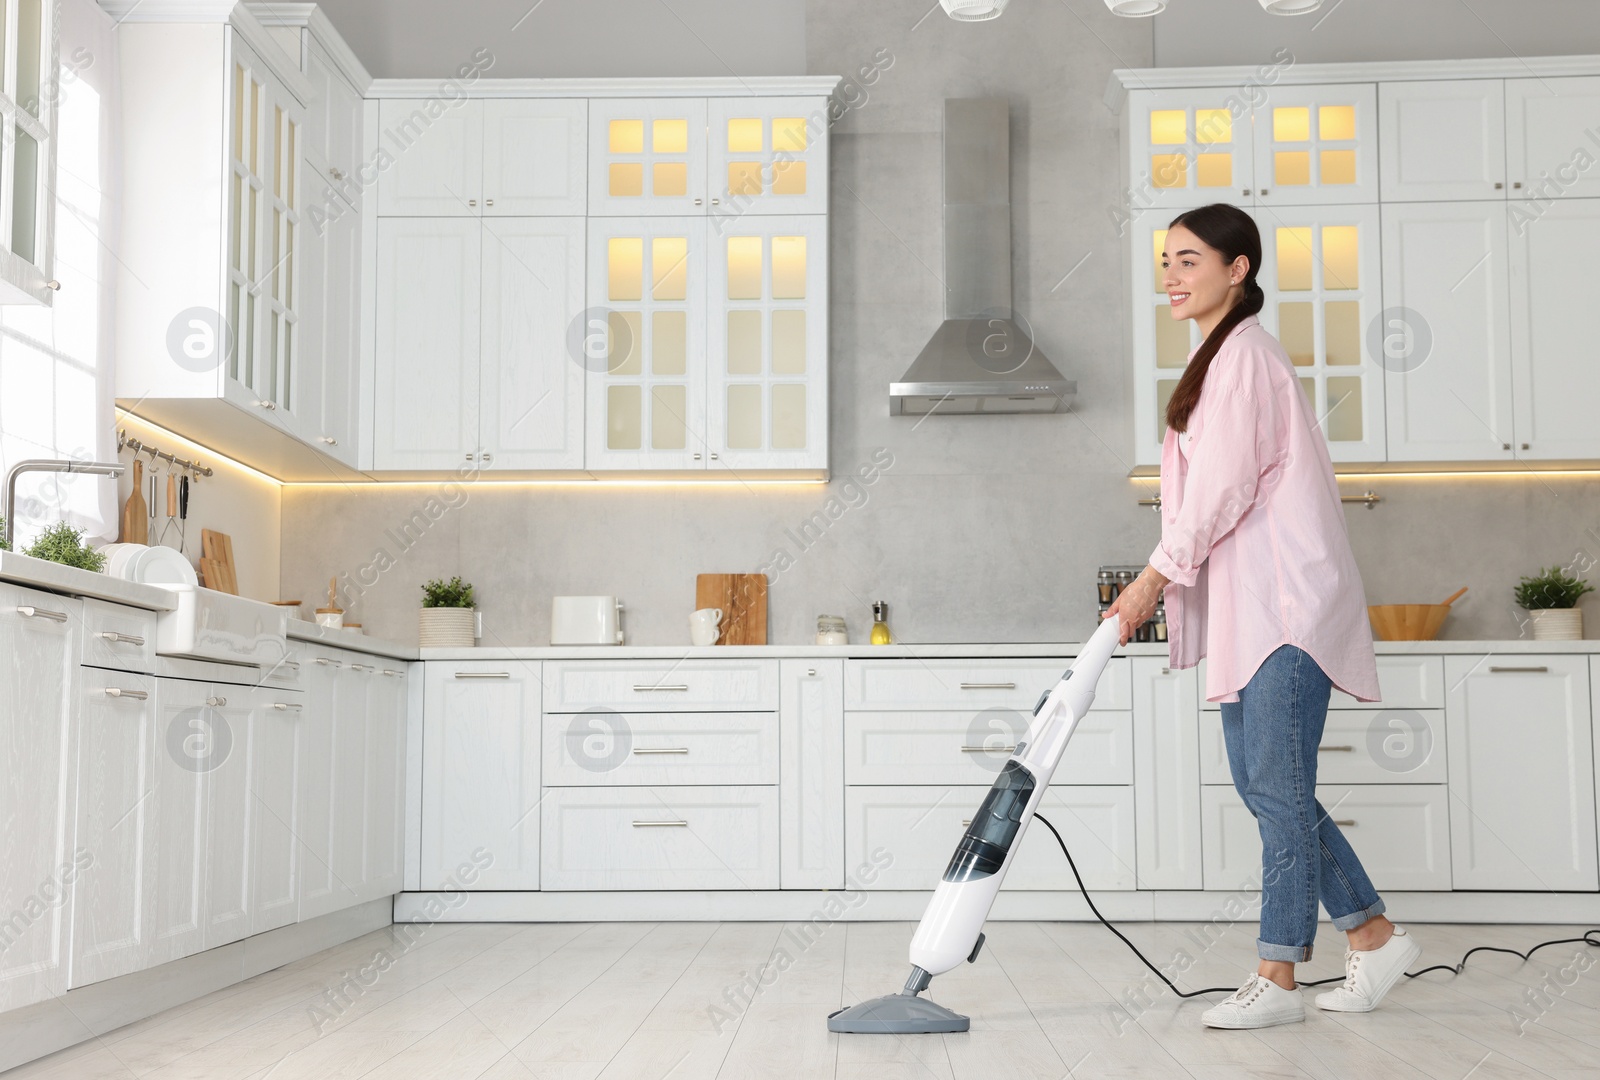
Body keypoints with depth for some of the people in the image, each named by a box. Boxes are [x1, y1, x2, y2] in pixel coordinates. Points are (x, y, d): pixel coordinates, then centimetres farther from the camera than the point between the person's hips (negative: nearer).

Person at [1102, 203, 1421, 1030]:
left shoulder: (1243, 353, -12)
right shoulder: (1220, 356, 20)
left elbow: (1224, 486, -18)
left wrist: (1157, 575, -11)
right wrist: (1163, 586, 15)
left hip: (1287, 602, -10)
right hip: (1250, 605, 10)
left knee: (1278, 786, -7)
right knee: (1257, 780, 10)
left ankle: (1277, 979, -2)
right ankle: (1374, 936, 21)